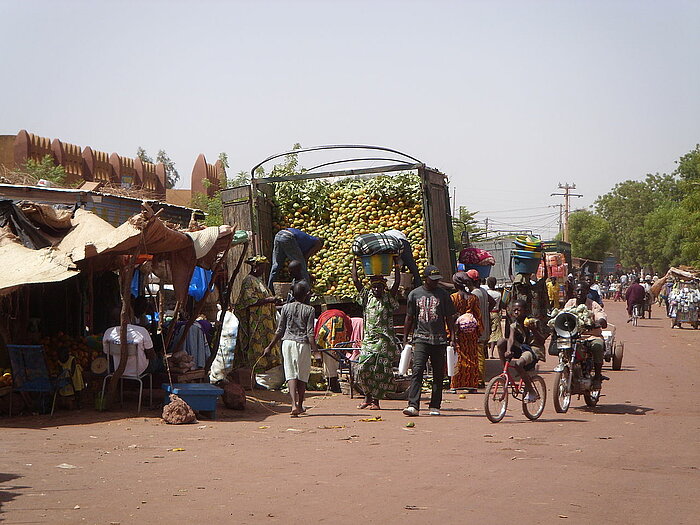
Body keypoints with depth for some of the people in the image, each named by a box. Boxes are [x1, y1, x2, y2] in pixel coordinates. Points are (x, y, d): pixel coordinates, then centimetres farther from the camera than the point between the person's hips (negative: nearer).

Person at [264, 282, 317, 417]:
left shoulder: (286, 308, 5)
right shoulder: (309, 310, -1)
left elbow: (280, 331, 7)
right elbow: (310, 332, -7)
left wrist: (270, 346, 14)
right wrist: (314, 347, -3)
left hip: (288, 342, 1)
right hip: (303, 344, -1)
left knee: (290, 374, -3)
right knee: (302, 376, 10)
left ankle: (294, 404, -20)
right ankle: (300, 406, 19)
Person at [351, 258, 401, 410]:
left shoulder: (389, 298, 4)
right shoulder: (367, 297, 10)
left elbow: (397, 284, -8)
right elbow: (356, 281, 8)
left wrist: (396, 266, -9)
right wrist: (354, 263, 10)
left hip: (385, 339, -2)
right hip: (369, 338, 2)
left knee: (381, 370, -4)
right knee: (363, 368, -5)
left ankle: (376, 400, 2)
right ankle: (368, 396, 12)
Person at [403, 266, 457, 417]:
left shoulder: (443, 294, 7)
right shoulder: (414, 294, 8)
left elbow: (449, 318, 10)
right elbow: (409, 318, 14)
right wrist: (405, 337, 11)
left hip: (439, 339, 1)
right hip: (420, 337, -1)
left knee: (438, 373, 3)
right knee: (417, 370, -14)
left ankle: (435, 406, 11)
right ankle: (413, 405, -21)